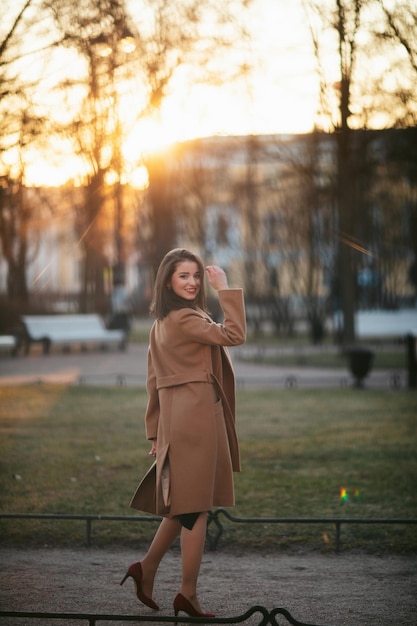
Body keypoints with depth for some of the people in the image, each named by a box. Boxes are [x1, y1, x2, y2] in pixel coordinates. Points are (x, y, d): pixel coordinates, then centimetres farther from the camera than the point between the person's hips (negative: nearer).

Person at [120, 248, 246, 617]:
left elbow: (154, 381, 18)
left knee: (184, 504, 18)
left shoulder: (161, 324, 17)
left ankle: (147, 569, 20)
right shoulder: (185, 318, -12)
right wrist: (225, 289, -13)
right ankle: (188, 594, -1)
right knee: (196, 507, -4)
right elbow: (234, 335, -20)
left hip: (175, 418, 9)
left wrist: (156, 432, 19)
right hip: (197, 416, -9)